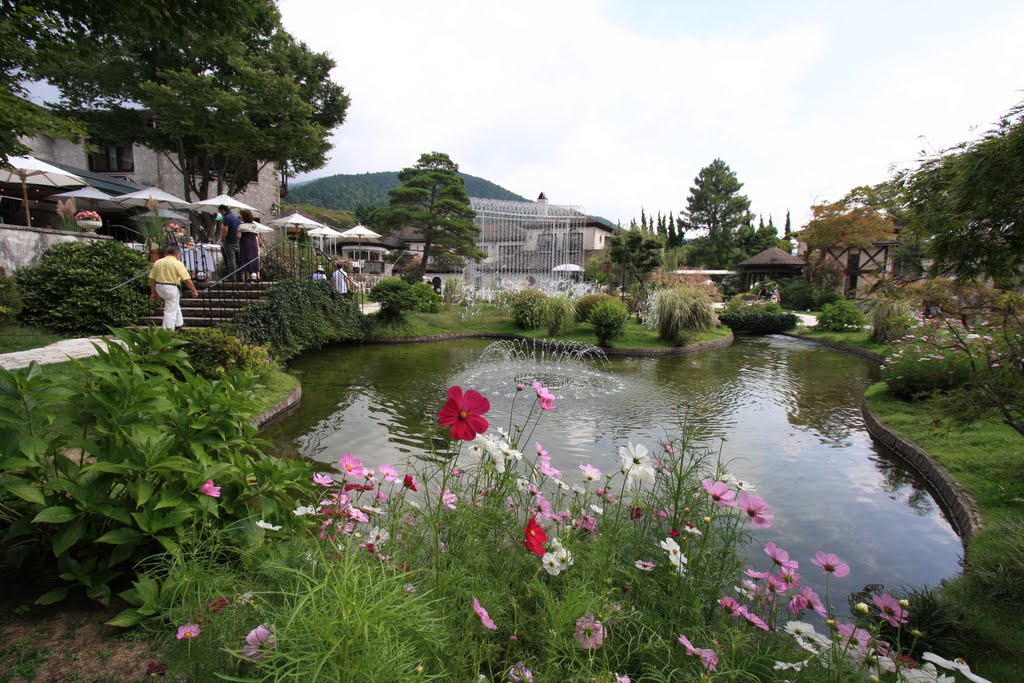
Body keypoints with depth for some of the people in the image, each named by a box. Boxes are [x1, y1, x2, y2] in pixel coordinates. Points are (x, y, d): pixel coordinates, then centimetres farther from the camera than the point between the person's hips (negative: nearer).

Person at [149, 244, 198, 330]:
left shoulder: (157, 262, 7)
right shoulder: (178, 263, -10)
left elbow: (152, 279, 8)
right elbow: (187, 280, -14)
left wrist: (153, 292, 15)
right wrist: (194, 291, -6)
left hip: (159, 288, 7)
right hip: (171, 288, -7)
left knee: (175, 305, 28)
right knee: (170, 311, 0)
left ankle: (179, 324, 38)